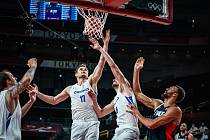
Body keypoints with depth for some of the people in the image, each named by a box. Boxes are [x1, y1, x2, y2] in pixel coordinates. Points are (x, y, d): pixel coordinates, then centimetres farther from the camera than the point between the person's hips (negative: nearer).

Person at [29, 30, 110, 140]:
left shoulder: (91, 81, 11)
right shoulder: (70, 89, 20)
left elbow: (101, 63, 1)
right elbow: (53, 100, 27)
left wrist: (105, 44, -7)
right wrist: (37, 93, 19)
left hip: (92, 122, -2)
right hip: (77, 123, 2)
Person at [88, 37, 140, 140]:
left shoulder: (125, 88, 8)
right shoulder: (115, 100, 28)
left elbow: (113, 66, 0)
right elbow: (100, 114, 29)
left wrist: (100, 49, 3)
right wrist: (94, 100, 14)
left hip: (129, 130, -9)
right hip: (119, 131, 9)